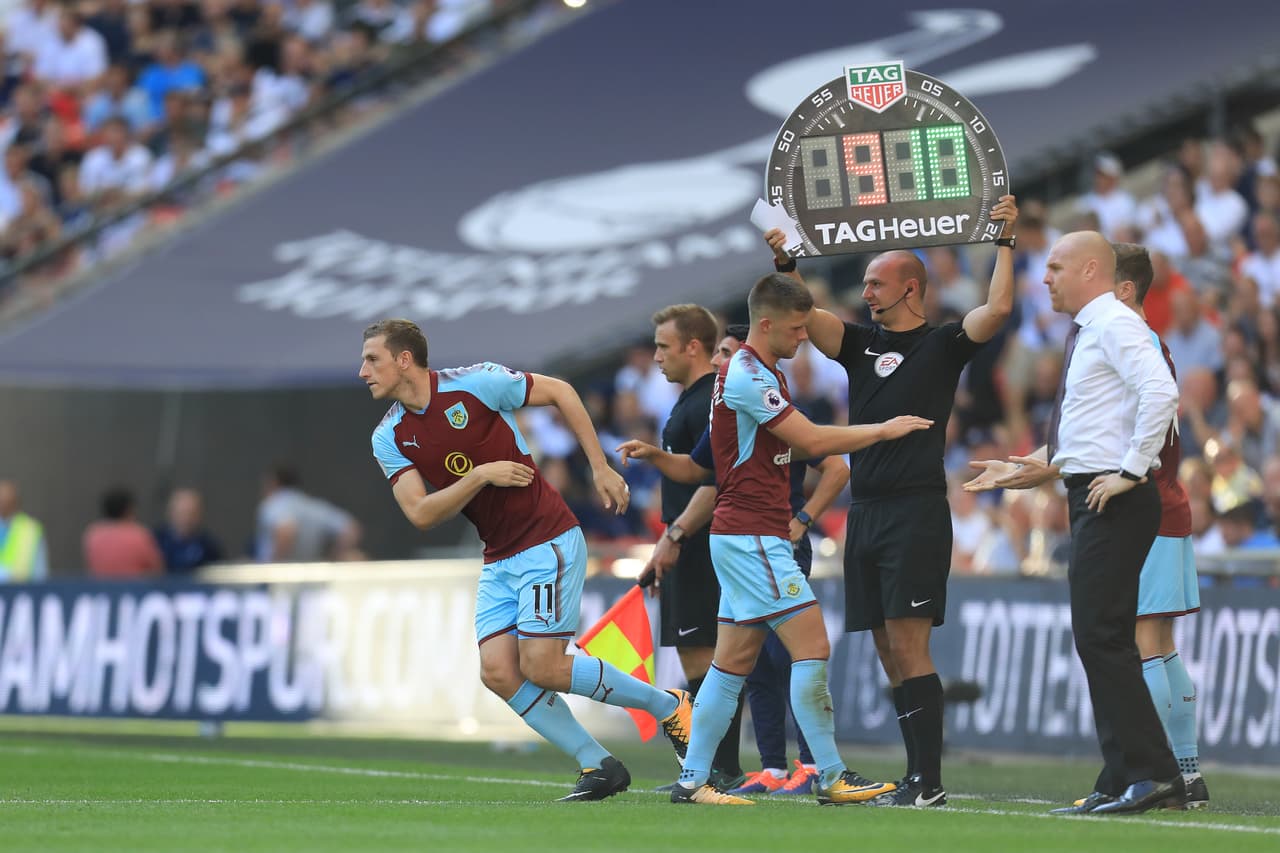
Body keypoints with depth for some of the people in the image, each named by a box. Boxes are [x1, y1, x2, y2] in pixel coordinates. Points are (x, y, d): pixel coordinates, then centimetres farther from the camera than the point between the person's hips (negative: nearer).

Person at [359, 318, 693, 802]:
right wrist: (480, 475, -19)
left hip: (548, 541, -6)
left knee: (541, 668, -14)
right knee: (497, 672, -9)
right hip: (499, 560, 6)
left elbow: (560, 392, 0)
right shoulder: (389, 439, 2)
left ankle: (667, 705, 6)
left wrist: (600, 468, -1)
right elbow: (421, 515, -7)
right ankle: (599, 767, 1)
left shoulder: (475, 382, -11)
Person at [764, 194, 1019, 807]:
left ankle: (930, 782, -13)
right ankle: (917, 778, 10)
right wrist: (784, 266, -2)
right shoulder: (861, 344, 16)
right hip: (866, 513, 7)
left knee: (908, 645, -12)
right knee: (888, 651, 6)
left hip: (917, 511, -7)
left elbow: (997, 309, -14)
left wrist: (1005, 243, -12)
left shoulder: (942, 344, 0)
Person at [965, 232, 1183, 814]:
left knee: (1101, 636, -14)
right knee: (1098, 638, 11)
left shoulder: (1115, 325, -11)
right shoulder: (1086, 334, 19)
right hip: (1093, 499, 11)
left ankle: (1149, 774, -14)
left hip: (1116, 501, -11)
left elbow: (1161, 393, -26)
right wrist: (1037, 467, 20)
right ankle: (1123, 783, 13)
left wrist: (1131, 470, -24)